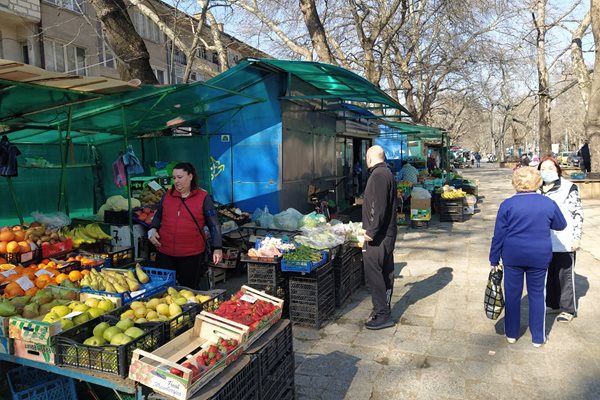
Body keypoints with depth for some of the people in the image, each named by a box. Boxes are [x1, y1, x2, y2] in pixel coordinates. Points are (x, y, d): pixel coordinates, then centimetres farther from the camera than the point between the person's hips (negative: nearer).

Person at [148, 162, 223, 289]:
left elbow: (214, 224, -3)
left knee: (189, 289, 11)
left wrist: (217, 248, -9)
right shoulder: (167, 195, 6)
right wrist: (153, 230, 0)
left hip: (192, 254, -3)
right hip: (165, 252, 3)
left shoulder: (203, 197, -4)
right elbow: (158, 216, 19)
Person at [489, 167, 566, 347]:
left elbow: (499, 235, -6)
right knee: (537, 295, 13)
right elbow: (561, 225, 13)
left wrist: (494, 259, 3)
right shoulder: (548, 203, -4)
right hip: (540, 257, 1)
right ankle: (538, 337, 21)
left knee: (512, 295, 11)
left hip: (512, 257, -1)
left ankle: (511, 334, 23)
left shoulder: (508, 204, -9)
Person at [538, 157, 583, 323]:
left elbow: (578, 214, -6)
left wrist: (576, 238, -10)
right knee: (549, 275, 14)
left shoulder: (569, 188, -7)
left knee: (565, 275, 4)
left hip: (564, 242, -5)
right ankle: (553, 304, 29)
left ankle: (568, 309, 17)